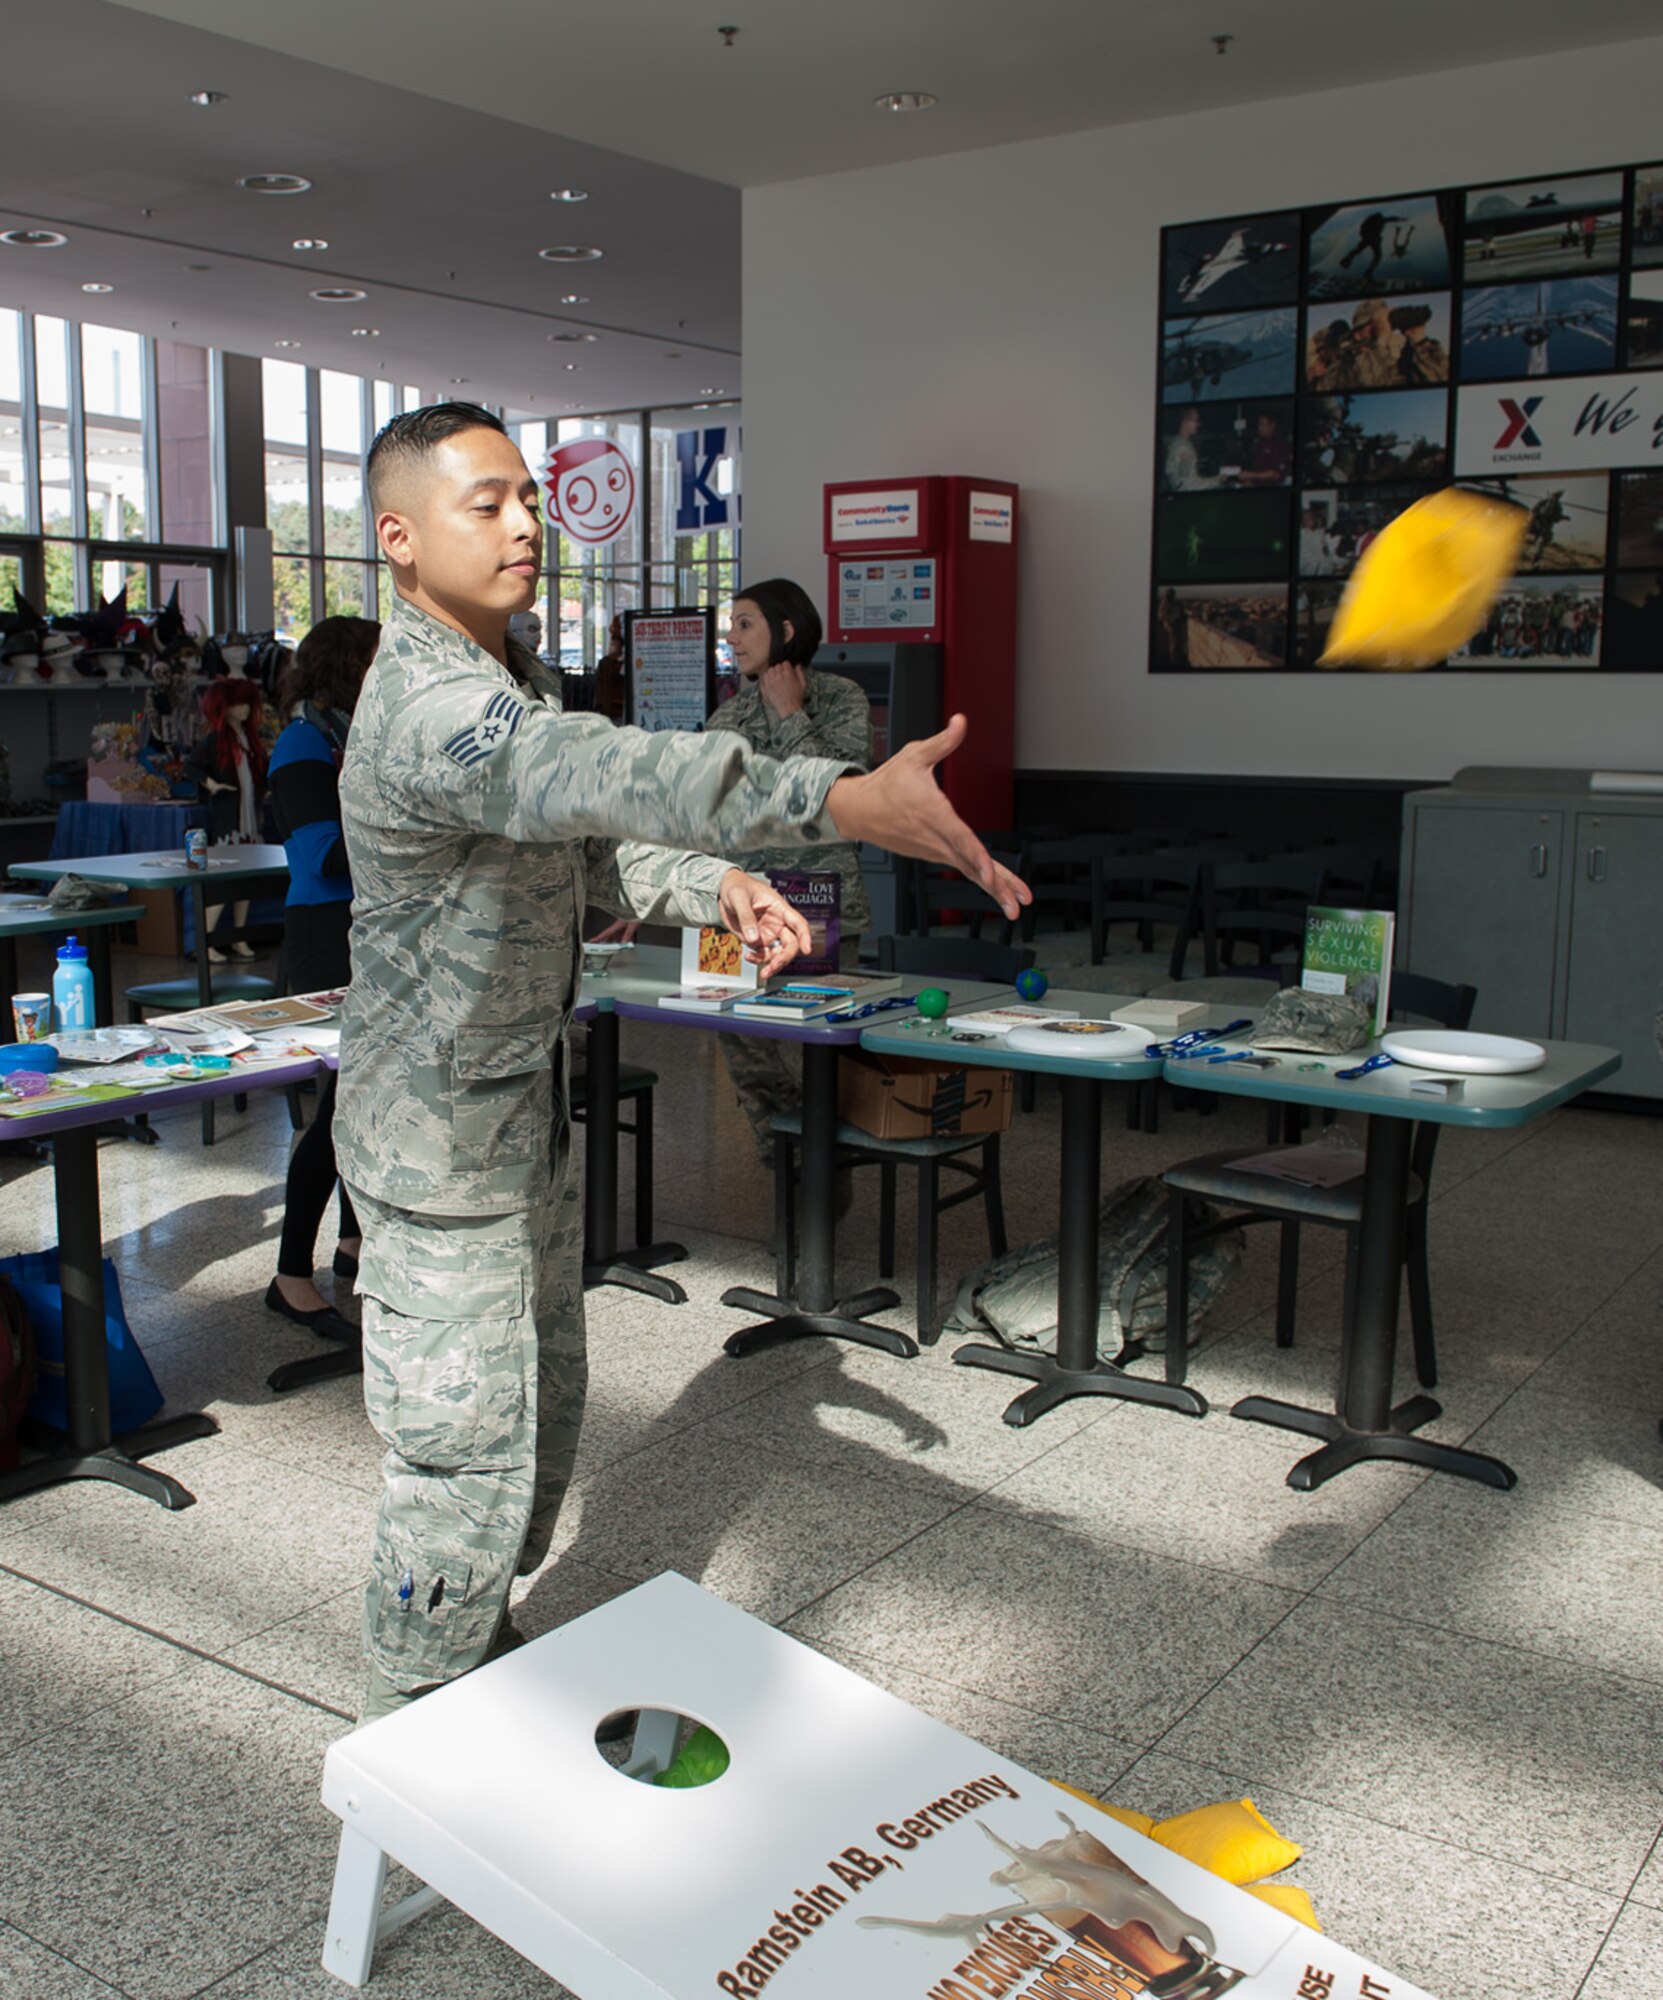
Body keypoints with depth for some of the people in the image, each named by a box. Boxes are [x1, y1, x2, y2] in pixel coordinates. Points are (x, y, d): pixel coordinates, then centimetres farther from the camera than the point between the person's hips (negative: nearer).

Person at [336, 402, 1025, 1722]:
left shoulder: (511, 680, 9)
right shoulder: (428, 708, -27)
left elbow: (587, 843, 15)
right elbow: (615, 775, -46)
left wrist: (717, 887, -7)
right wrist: (848, 802, -58)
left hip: (529, 1112, 10)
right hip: (441, 1142, -10)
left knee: (542, 1411, 22)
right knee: (466, 1462, 0)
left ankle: (483, 1650, 44)